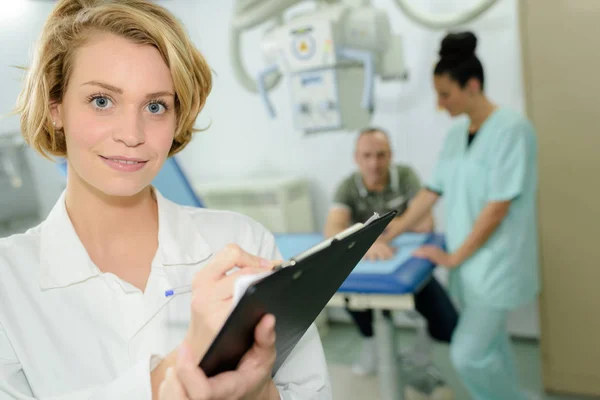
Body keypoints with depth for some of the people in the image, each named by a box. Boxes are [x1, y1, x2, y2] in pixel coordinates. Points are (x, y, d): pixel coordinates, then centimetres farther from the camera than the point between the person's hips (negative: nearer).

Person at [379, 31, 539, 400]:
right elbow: (432, 192, 12)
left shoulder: (512, 129, -16)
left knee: (468, 355, -5)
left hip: (497, 265, -7)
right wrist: (388, 235, 8)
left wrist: (453, 257, -12)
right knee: (489, 346, 15)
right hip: (468, 263, 7)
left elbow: (497, 208, -18)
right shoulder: (456, 134, 7)